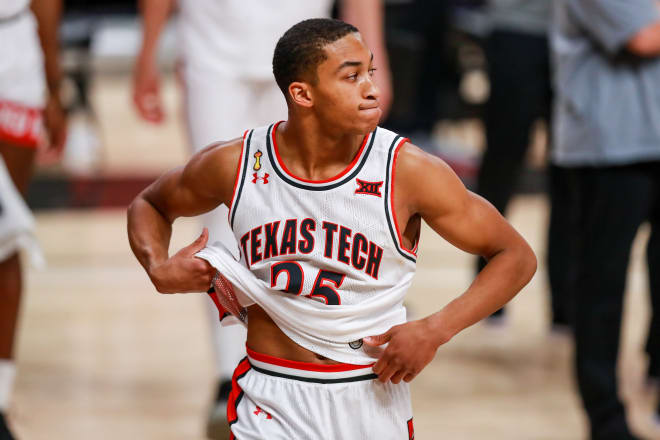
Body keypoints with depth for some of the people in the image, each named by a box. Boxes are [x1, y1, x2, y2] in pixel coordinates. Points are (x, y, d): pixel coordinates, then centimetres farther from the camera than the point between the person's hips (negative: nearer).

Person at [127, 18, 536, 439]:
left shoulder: (408, 170, -11)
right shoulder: (235, 164, -6)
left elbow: (517, 256, -5)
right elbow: (150, 205, 16)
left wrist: (435, 331, -16)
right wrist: (159, 269, -5)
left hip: (371, 401, 0)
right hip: (270, 403, 0)